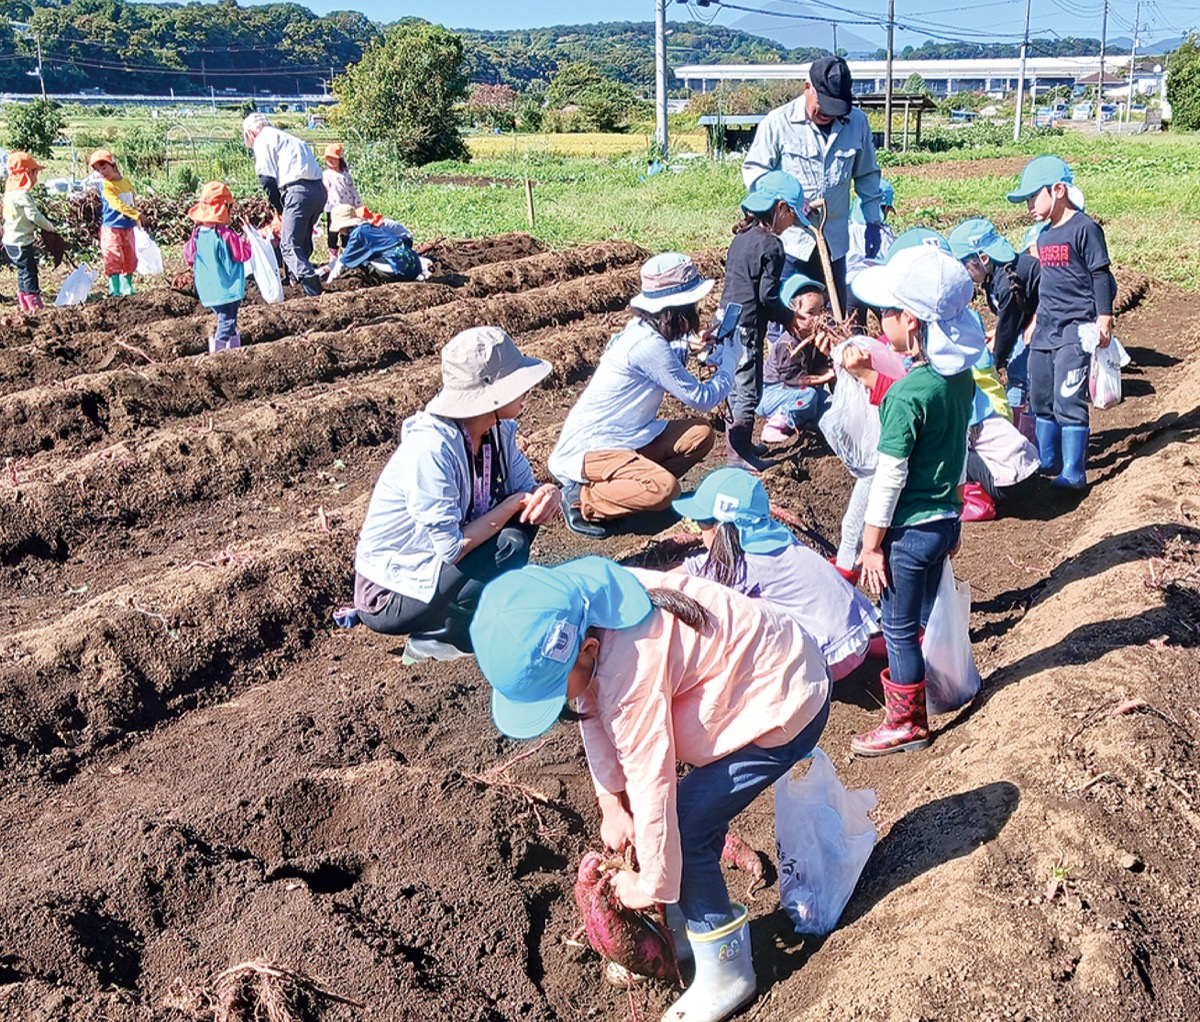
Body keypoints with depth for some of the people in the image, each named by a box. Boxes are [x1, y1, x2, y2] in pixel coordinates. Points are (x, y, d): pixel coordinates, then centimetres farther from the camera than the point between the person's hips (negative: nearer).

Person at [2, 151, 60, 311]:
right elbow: (34, 216, -23)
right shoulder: (22, 195, -21)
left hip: (11, 240, 10)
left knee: (24, 272, 17)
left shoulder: (10, 192, 11)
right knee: (29, 272, -5)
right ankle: (35, 304, -4)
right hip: (21, 242, -10)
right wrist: (50, 228, -8)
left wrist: (33, 233, 17)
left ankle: (23, 303, 24)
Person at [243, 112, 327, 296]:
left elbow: (267, 179, -3)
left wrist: (279, 207, 7)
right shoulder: (289, 138, 32)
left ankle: (312, 288, -25)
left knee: (289, 246, -9)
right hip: (319, 189, 8)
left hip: (299, 190, -8)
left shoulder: (262, 140, 7)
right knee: (303, 242, 22)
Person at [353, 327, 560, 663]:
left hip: (439, 563, 7)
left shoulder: (498, 431, -7)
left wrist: (547, 494, -20)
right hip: (387, 595, -7)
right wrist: (513, 504, -20)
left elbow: (525, 491, 3)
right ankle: (434, 637, -5)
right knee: (509, 544, -25)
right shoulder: (431, 448, -30)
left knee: (525, 518, -8)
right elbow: (452, 548, -29)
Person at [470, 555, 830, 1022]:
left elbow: (651, 784, -25)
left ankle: (726, 973, 10)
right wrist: (610, 801, -3)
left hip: (784, 709, -9)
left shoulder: (629, 676, -35)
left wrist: (651, 886, -12)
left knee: (681, 831, -7)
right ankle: (691, 929, 31)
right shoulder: (575, 608, -11)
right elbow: (594, 712, 3)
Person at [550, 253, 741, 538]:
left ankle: (625, 484, 4)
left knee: (700, 433, 1)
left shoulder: (642, 329, 3)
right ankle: (581, 500, -10)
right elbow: (703, 399, -17)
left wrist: (686, 348, 5)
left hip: (625, 437, 10)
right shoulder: (648, 345, -23)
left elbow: (660, 364, 25)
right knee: (665, 489, -31)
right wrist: (730, 358, -1)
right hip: (586, 450, -10)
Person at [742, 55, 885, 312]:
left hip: (834, 240, 4)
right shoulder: (778, 122, -8)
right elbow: (753, 169, -3)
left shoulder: (857, 122, 2)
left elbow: (866, 174, 13)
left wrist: (872, 222, 11)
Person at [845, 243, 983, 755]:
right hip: (945, 517, 8)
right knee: (923, 616, 23)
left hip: (911, 529, -8)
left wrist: (872, 544, -12)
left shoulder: (907, 394, -25)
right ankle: (909, 681, 40)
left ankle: (907, 722, 20)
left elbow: (890, 478, -21)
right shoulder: (960, 377, 0)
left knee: (899, 626, 8)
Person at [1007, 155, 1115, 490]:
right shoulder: (1043, 235, 14)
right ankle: (1046, 462, 25)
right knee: (1040, 399, 12)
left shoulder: (1085, 228, -9)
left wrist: (1104, 320, -12)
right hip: (1045, 328, 8)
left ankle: (1073, 473, -7)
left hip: (1075, 328, -8)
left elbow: (1101, 276, -9)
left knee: (1068, 401, -11)